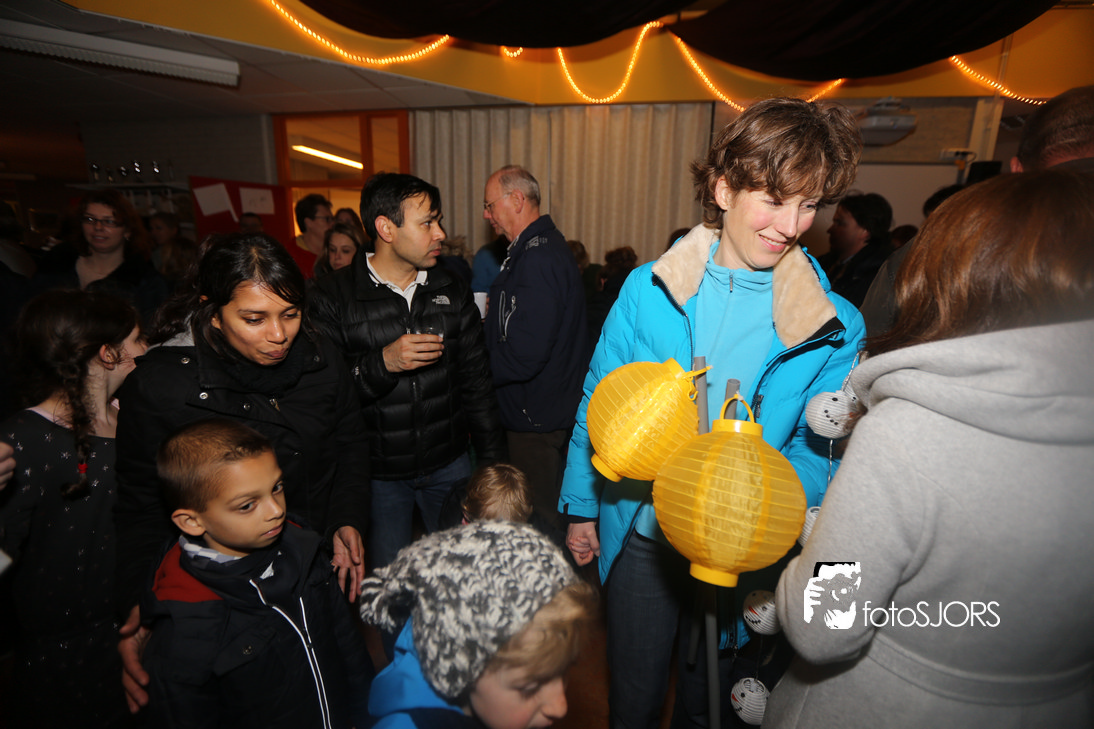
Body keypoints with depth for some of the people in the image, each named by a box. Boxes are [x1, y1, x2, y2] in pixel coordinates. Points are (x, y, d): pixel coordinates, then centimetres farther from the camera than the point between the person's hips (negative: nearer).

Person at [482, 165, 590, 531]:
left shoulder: (537, 257, -21)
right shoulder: (544, 246, 13)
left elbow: (524, 354, -27)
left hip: (537, 421, -10)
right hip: (546, 414, 10)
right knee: (543, 517, 22)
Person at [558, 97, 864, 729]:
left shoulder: (836, 328, -10)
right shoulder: (649, 289, -9)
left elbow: (820, 453, -6)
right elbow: (599, 404, -1)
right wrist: (582, 508, 4)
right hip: (640, 536, 0)